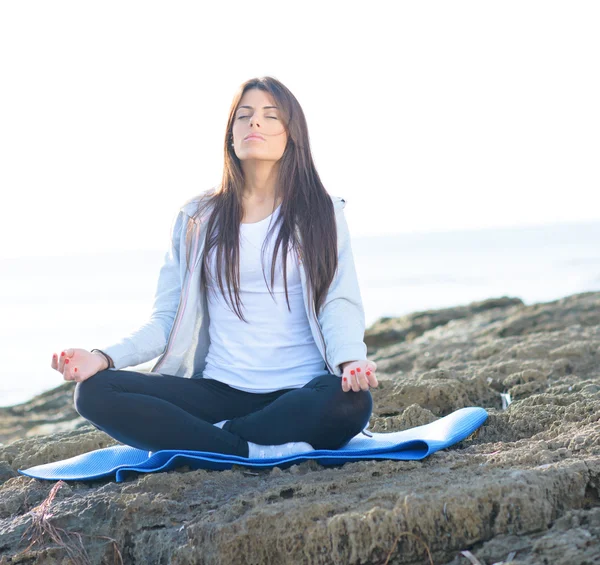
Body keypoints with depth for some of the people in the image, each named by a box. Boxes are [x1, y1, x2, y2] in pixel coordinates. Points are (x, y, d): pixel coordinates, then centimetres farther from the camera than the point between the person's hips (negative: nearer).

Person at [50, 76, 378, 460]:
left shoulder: (323, 213, 8)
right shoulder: (197, 218, 12)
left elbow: (339, 305, -2)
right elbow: (168, 318, 8)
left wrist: (350, 359, -25)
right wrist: (106, 357, -10)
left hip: (300, 393, -1)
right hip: (221, 390, 2)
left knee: (350, 402, -38)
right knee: (95, 392, -21)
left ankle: (199, 441, -17)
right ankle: (259, 454, -23)